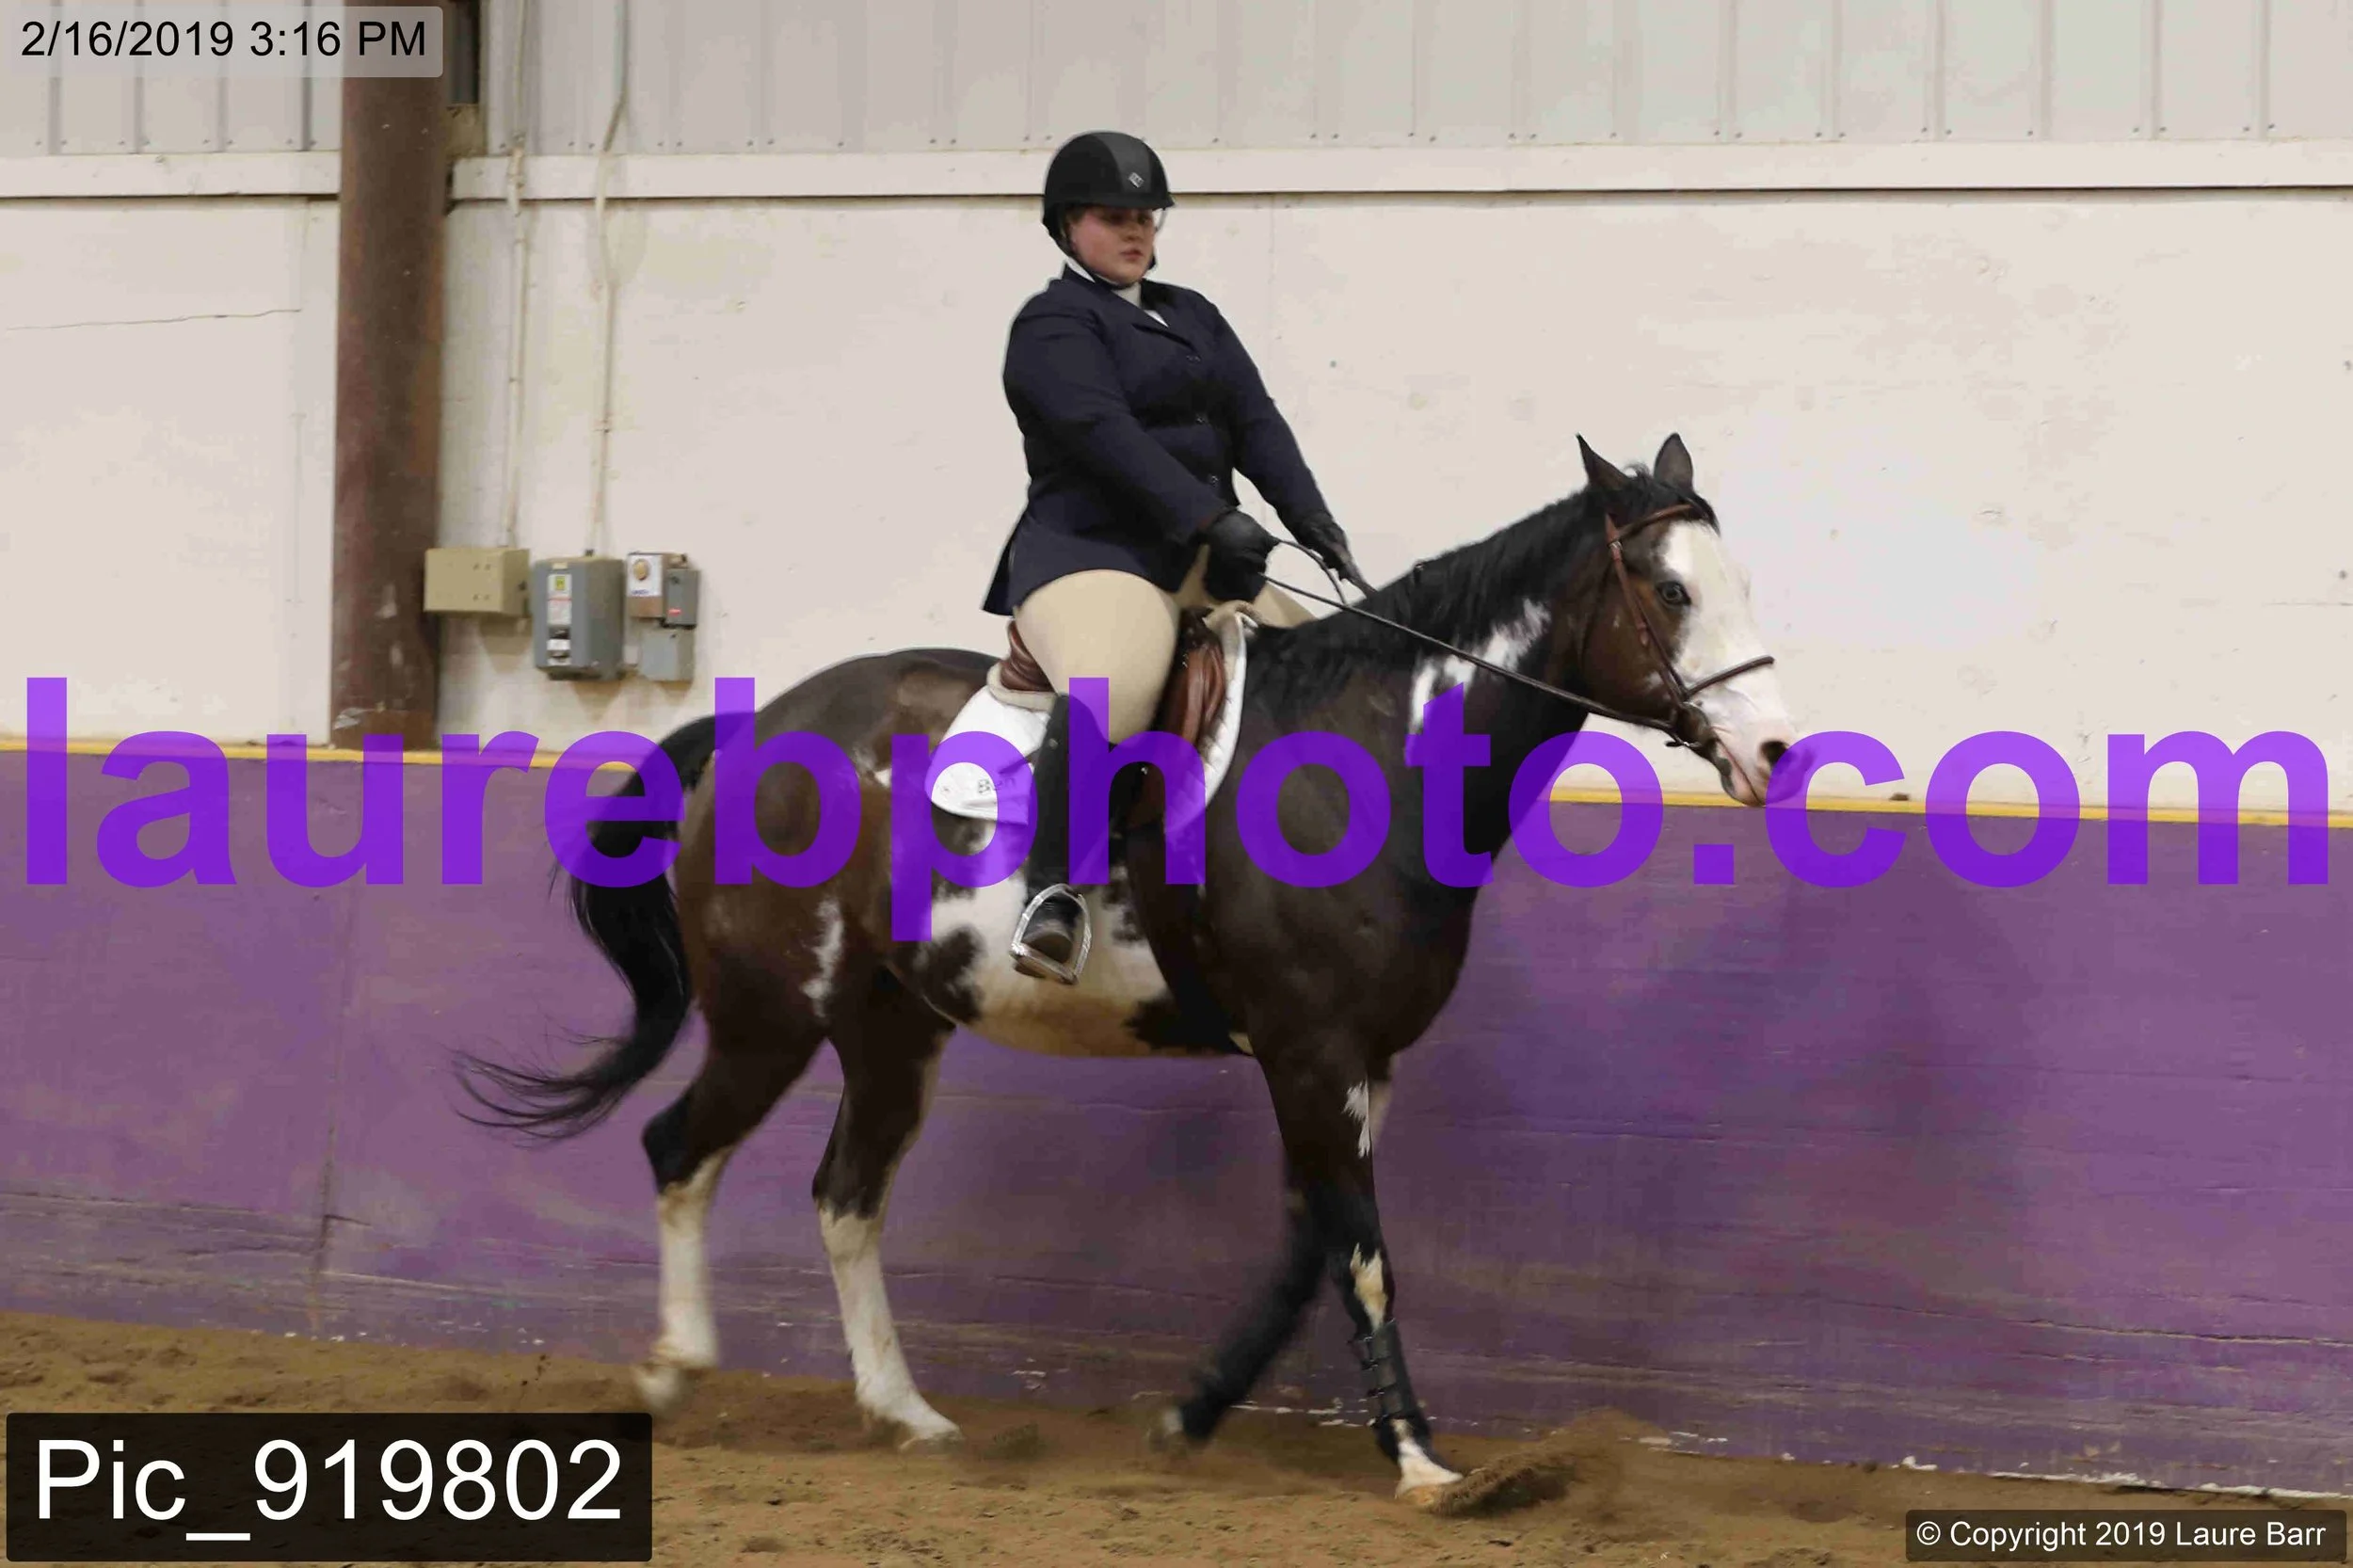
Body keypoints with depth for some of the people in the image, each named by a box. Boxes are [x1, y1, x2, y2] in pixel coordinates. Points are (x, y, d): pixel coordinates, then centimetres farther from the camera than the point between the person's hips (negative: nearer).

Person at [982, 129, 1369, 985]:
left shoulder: (1194, 317, 22)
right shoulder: (1053, 325, -3)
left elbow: (1256, 420, 10)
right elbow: (1108, 434, -18)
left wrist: (1310, 517, -7)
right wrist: (1211, 520, -28)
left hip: (1205, 553, 9)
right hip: (1089, 552, -9)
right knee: (1113, 683, -37)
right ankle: (1052, 889, -32)